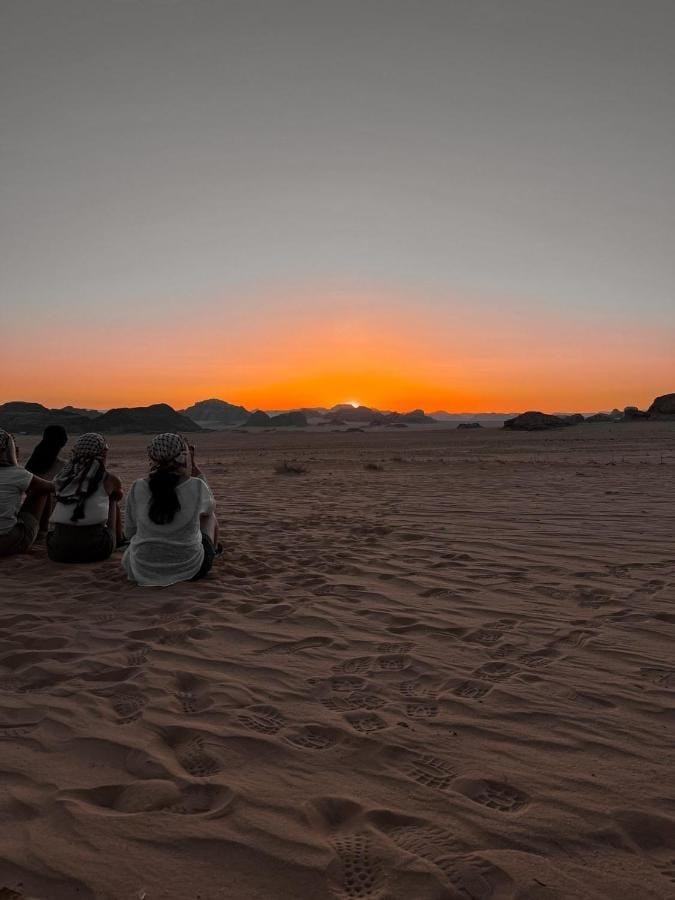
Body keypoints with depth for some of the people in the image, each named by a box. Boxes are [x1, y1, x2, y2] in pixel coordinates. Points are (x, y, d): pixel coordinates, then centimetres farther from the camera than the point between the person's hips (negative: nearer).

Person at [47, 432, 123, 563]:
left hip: (58, 552, 3)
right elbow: (118, 497, 29)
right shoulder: (108, 478, 5)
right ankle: (118, 539, 40)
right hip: (95, 550, -3)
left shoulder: (64, 476, 13)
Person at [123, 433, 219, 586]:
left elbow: (129, 531, 4)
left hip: (142, 571, 2)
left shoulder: (138, 488, -10)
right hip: (190, 571, -1)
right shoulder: (196, 486, -15)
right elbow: (210, 507, 9)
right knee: (209, 516, 26)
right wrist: (196, 472, 13)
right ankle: (213, 552, 51)